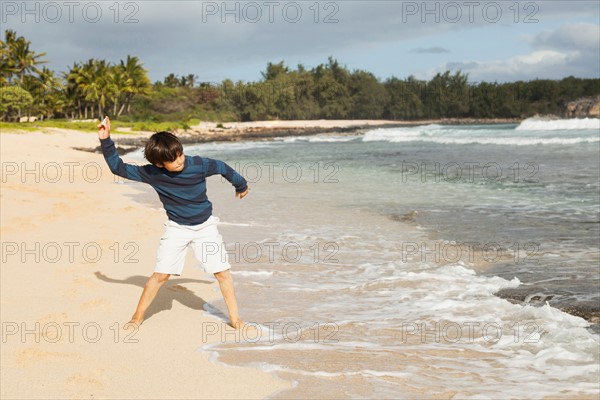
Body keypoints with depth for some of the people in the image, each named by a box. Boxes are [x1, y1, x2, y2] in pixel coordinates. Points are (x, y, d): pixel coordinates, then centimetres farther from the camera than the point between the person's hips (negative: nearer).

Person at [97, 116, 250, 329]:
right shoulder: (152, 173, -17)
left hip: (205, 226, 0)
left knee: (222, 271, -3)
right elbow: (118, 167, -11)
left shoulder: (198, 165, -20)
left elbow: (222, 168, -2)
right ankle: (137, 318, 10)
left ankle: (234, 318, 11)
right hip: (176, 228, 0)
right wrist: (105, 140, -20)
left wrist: (241, 185, 15)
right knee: (161, 274, -4)